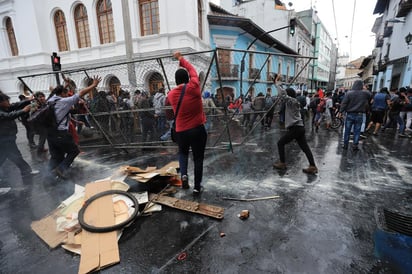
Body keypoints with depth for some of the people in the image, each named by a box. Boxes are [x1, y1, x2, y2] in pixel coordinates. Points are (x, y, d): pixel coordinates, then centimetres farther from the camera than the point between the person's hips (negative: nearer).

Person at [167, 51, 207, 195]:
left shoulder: (171, 94, 0)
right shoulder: (193, 87, -8)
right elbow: (192, 71, 9)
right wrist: (181, 59, 21)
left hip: (181, 131, 3)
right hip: (198, 129, -2)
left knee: (183, 153, 28)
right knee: (198, 158, 10)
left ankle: (183, 174, 7)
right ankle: (197, 187, 16)